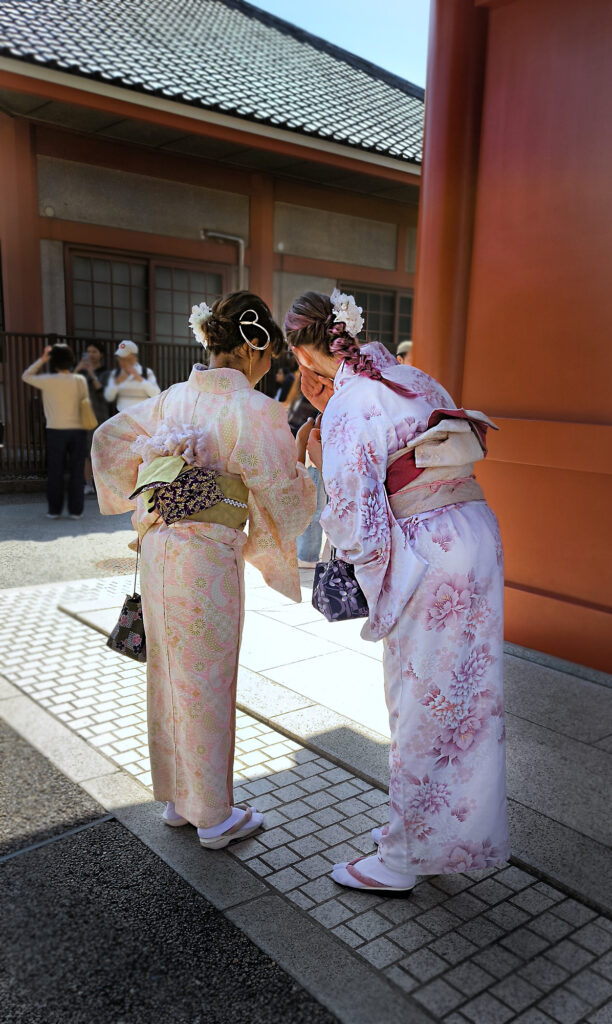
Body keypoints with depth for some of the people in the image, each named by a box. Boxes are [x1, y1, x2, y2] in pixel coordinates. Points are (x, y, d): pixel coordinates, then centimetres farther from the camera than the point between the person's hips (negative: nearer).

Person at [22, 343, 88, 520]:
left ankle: (54, 510, 12)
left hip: (56, 431, -1)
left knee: (55, 472, 8)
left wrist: (41, 360, 9)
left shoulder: (48, 381, -6)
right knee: (76, 472, 5)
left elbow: (26, 376, 9)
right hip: (78, 430, 1)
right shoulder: (80, 380, -2)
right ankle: (76, 510, 6)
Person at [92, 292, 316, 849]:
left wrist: (142, 501, 24)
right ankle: (214, 817, 25)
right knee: (207, 688, 7)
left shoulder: (175, 398, 6)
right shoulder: (255, 411, -14)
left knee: (170, 681, 18)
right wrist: (299, 461, 10)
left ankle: (178, 799, 36)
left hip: (158, 549, 7)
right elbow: (284, 500, -9)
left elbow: (109, 438, 18)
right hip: (208, 559, -7)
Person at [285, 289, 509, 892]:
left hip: (431, 557, -9)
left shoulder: (348, 408, -15)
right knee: (456, 698, 19)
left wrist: (322, 460, 0)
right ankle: (424, 824, 38)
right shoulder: (409, 379, 11)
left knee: (421, 709, 5)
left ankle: (403, 859, 23)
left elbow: (356, 529, -16)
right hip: (475, 532, 9)